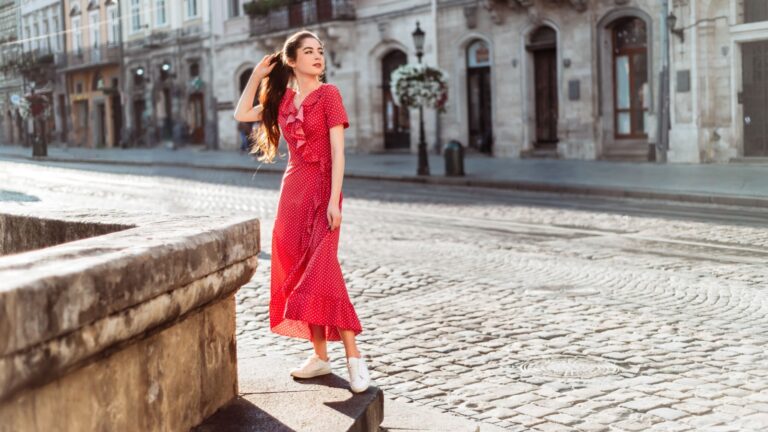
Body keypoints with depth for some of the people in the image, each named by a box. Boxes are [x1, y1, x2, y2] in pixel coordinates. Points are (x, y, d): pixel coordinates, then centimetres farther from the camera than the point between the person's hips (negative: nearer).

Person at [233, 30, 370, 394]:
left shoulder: (328, 94, -5)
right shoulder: (283, 98, 10)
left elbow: (337, 151, -11)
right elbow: (241, 115, 18)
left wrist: (333, 200, -18)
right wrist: (257, 75, 12)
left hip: (321, 189, -6)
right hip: (292, 188, 6)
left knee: (322, 271, -15)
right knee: (296, 274, 5)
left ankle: (353, 356, -10)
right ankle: (320, 355, 13)